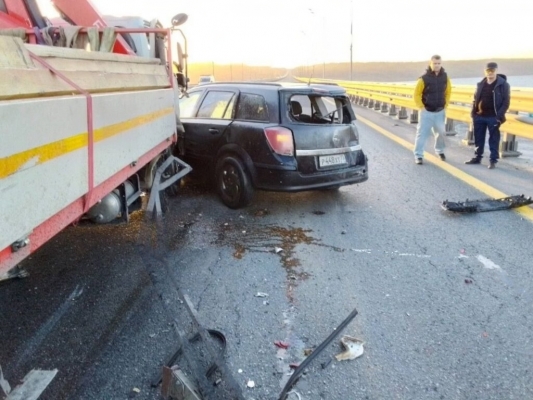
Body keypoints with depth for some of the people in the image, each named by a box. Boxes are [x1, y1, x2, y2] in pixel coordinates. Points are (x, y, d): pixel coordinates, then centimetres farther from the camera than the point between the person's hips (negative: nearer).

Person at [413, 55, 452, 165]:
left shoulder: (445, 77, 0)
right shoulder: (424, 78, -14)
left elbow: (448, 92, 14)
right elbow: (417, 94, -8)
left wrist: (446, 105, 7)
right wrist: (421, 107, -10)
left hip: (440, 112, 4)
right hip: (426, 112, -4)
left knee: (441, 132, 11)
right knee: (422, 133, -4)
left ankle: (440, 151, 32)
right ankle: (418, 155, 2)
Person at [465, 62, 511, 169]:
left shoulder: (503, 84, -5)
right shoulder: (481, 84, 9)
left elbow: (506, 102, -8)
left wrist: (499, 116, -17)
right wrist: (473, 112, 5)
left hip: (493, 117, -5)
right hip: (479, 116, 5)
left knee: (494, 140, 1)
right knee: (478, 138, 12)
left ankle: (493, 160, 7)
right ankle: (477, 157, 24)